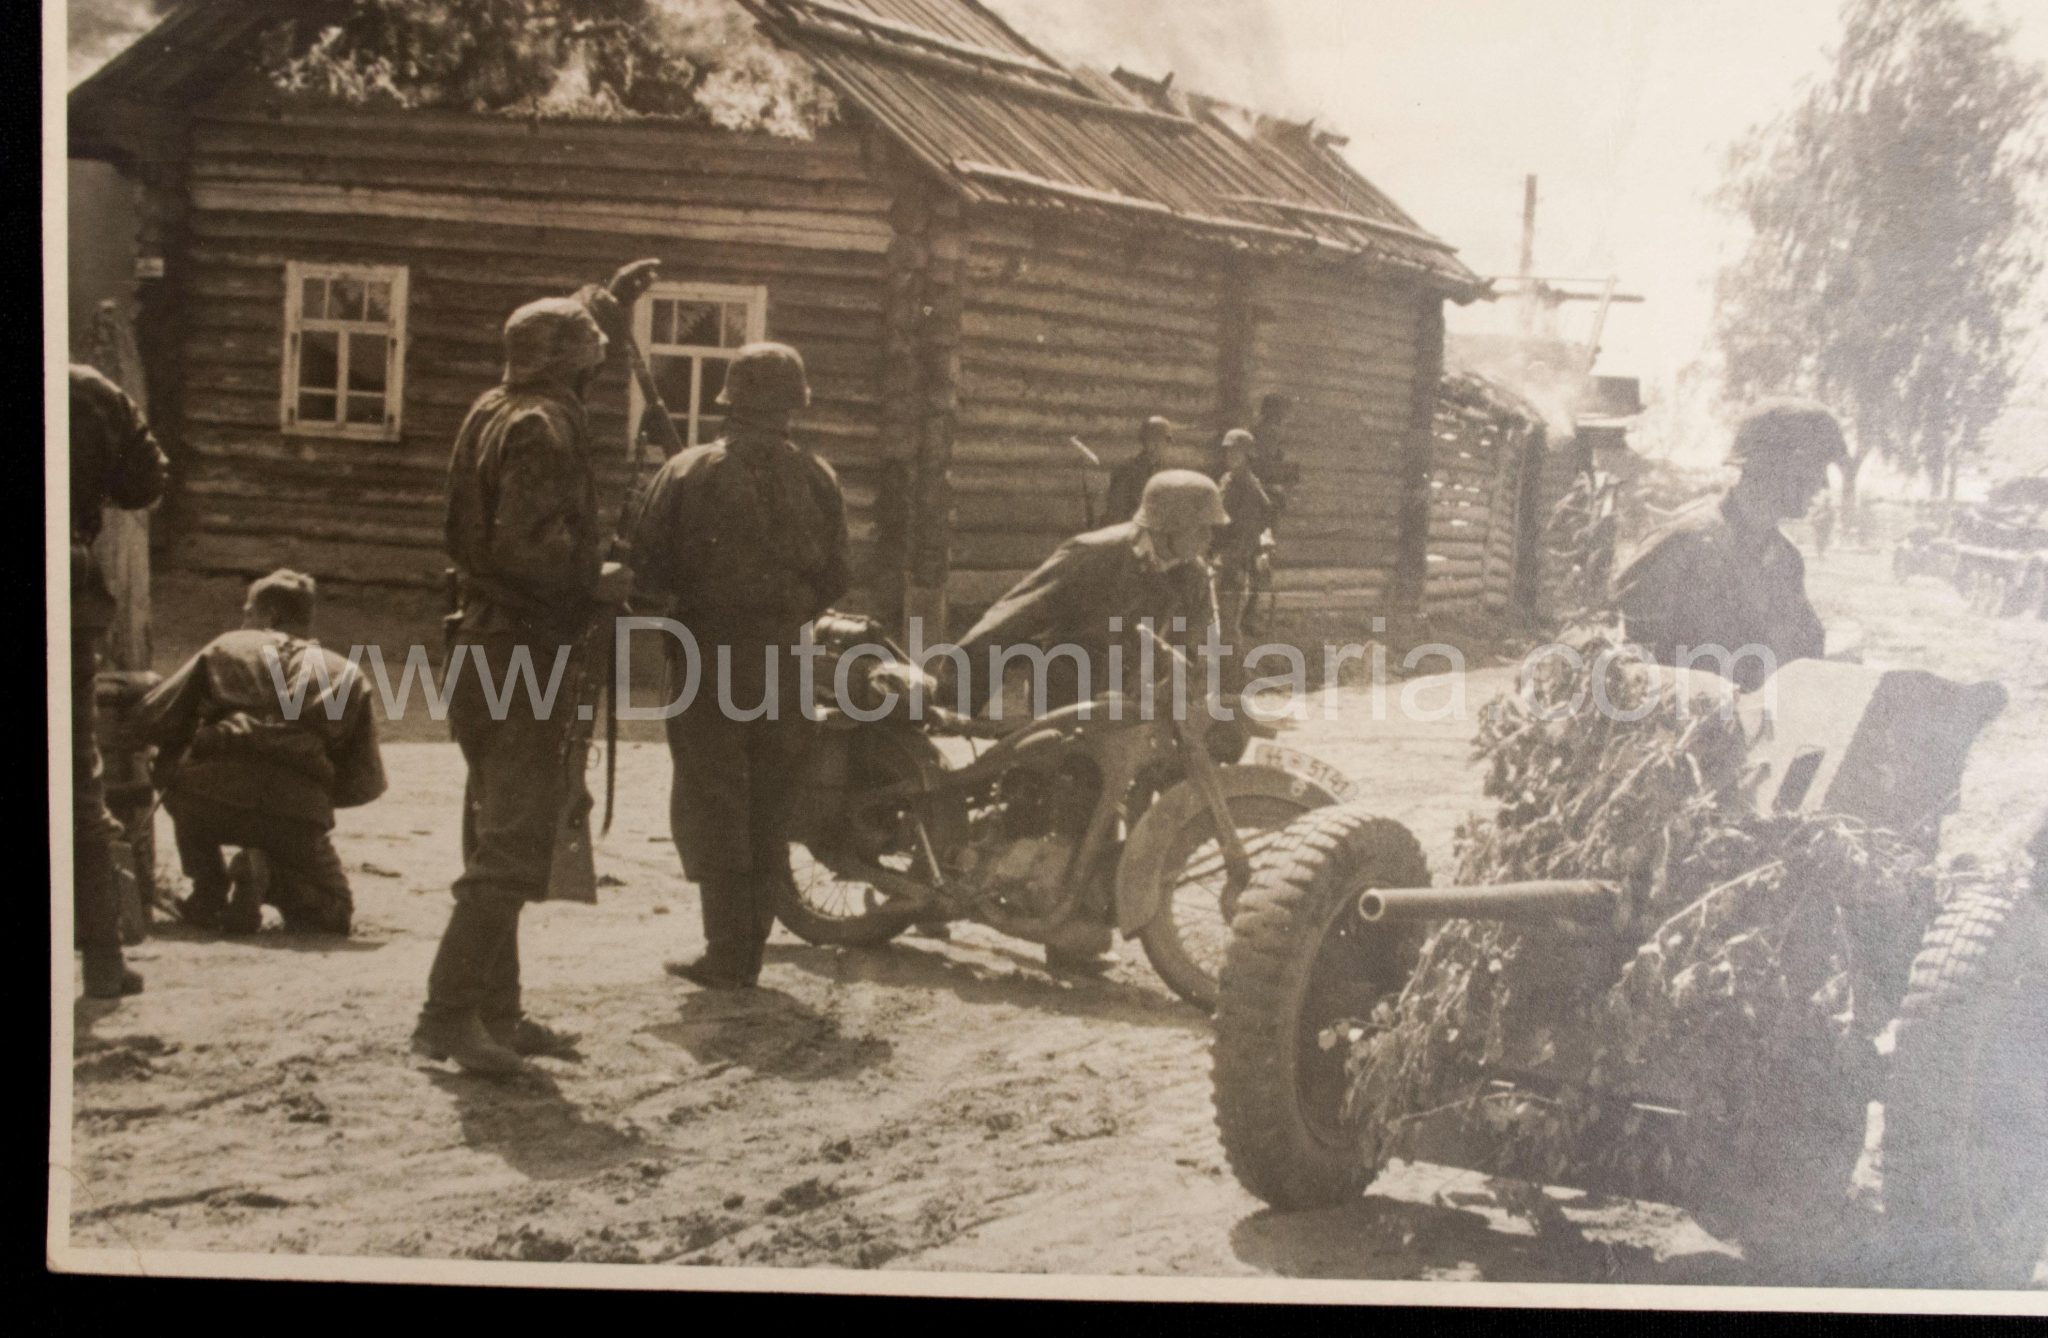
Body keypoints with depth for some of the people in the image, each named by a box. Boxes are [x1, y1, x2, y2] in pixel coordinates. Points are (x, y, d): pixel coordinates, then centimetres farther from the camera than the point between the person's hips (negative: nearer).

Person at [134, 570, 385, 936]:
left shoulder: (225, 648, 19)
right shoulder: (345, 673, 21)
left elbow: (151, 723, 16)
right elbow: (365, 782, 18)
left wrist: (195, 749, 37)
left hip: (213, 799, 0)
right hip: (297, 816, 0)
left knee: (183, 784, 36)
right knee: (334, 912, 23)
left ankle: (209, 893, 18)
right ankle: (267, 875, -8)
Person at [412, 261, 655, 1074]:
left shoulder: (496, 412, 14)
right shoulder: (542, 428, -15)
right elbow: (529, 545, -27)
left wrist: (612, 299, 45)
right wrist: (598, 582, -12)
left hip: (488, 649, 10)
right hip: (528, 656, -10)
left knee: (500, 843, 15)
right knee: (513, 849, -9)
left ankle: (495, 1011, 22)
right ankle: (448, 1013, -10)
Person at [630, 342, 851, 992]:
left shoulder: (687, 473, -4)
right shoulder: (817, 479, 1)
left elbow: (648, 564, -4)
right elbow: (838, 576, 3)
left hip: (707, 651, -2)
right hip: (785, 662, 2)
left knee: (709, 804, 3)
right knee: (769, 810, 11)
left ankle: (727, 951, -1)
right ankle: (749, 950, 15)